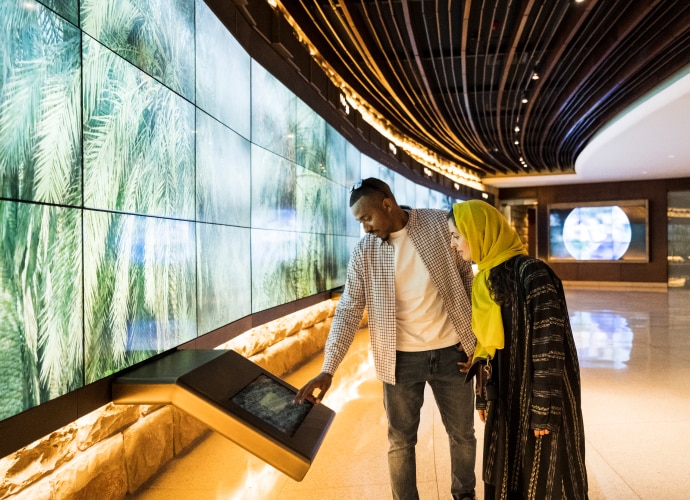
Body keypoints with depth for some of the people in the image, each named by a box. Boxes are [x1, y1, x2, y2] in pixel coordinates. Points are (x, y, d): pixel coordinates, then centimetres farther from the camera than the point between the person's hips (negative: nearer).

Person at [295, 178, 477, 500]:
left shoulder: (440, 224, -7)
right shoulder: (364, 252, -6)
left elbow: (466, 276, 3)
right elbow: (348, 311, -8)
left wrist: (478, 335, 2)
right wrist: (327, 369, -16)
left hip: (450, 351, 1)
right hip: (401, 358, 0)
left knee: (463, 433, 17)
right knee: (400, 440, 10)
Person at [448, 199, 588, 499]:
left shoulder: (530, 272, -19)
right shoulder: (486, 279, 5)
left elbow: (549, 345, -20)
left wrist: (544, 410, -18)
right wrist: (484, 396, 14)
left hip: (536, 398, -7)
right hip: (505, 398, 7)